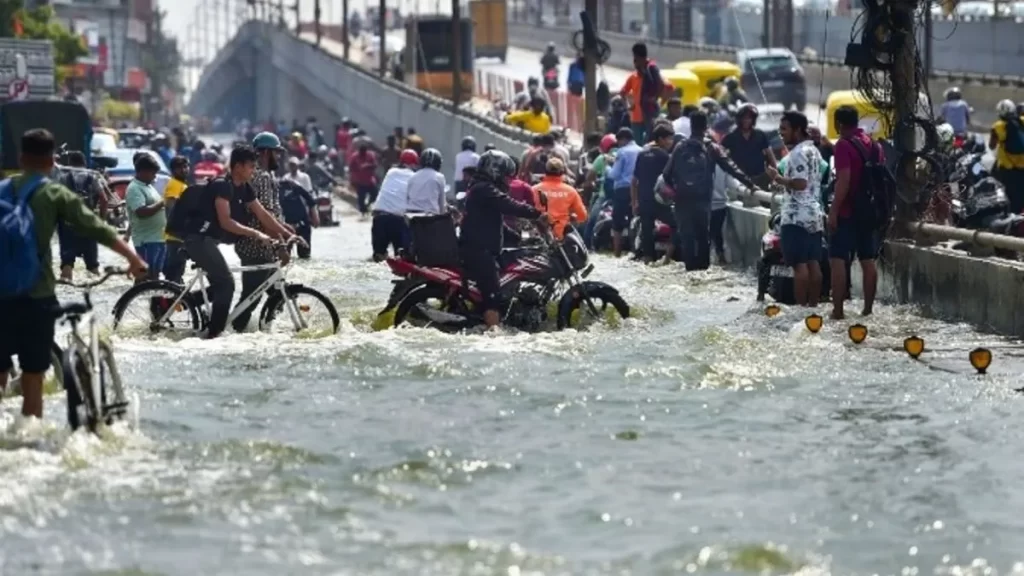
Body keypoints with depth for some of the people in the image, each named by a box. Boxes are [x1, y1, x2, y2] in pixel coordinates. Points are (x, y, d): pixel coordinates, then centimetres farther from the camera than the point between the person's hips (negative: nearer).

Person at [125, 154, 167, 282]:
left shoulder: (148, 186, 16)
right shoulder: (134, 189, -14)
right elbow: (142, 212, -26)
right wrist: (162, 203, -19)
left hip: (158, 238, 9)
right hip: (146, 240, -9)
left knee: (155, 275, 13)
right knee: (147, 276, -7)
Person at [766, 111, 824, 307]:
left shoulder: (798, 153, -14)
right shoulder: (813, 150, 17)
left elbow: (800, 183, -23)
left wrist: (778, 178, -11)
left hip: (797, 216, -9)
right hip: (814, 215, 9)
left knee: (799, 265, -8)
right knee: (813, 263, 7)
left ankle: (801, 308, -10)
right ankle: (813, 305, 8)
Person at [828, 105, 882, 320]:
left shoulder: (844, 145, -12)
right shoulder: (874, 145, 12)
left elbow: (843, 181, -20)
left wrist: (834, 211, -19)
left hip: (847, 212, -7)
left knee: (837, 259, -5)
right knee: (868, 260, 9)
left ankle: (838, 310, -10)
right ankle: (868, 309, 10)